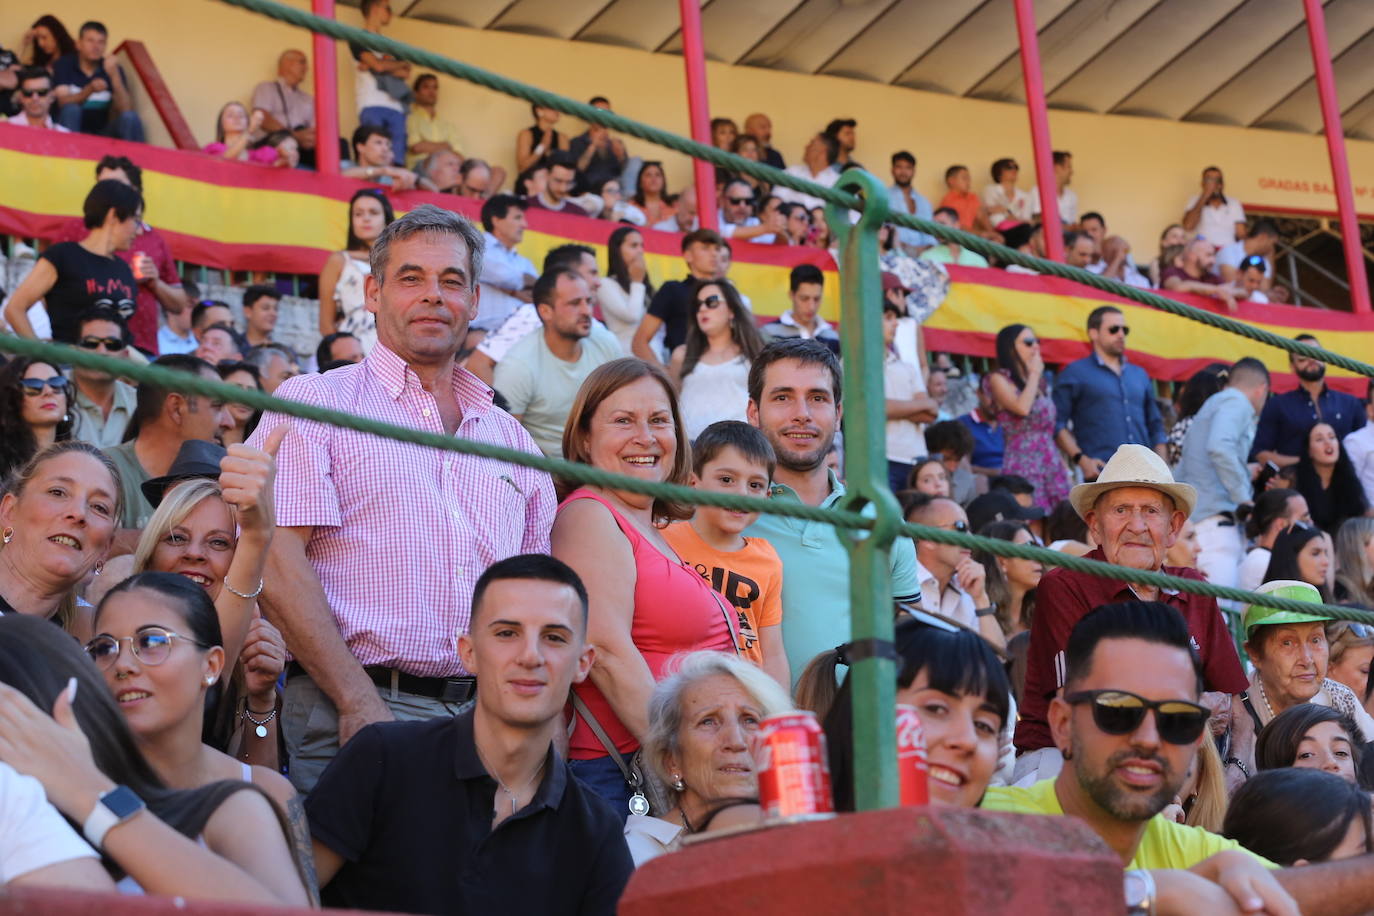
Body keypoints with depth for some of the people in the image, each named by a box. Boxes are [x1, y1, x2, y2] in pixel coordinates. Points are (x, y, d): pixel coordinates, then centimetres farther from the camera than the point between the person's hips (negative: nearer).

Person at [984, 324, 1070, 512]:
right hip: (1024, 464, -7)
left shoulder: (1041, 383, 20)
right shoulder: (999, 379, -1)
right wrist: (1034, 374, -4)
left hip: (1052, 463, 7)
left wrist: (1064, 467, 14)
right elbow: (1022, 408, -19)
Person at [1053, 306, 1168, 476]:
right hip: (1101, 474, -6)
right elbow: (1057, 424, -2)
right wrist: (1081, 459, -15)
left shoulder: (1139, 374, 23)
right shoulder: (1075, 373, 6)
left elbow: (1155, 426, 26)